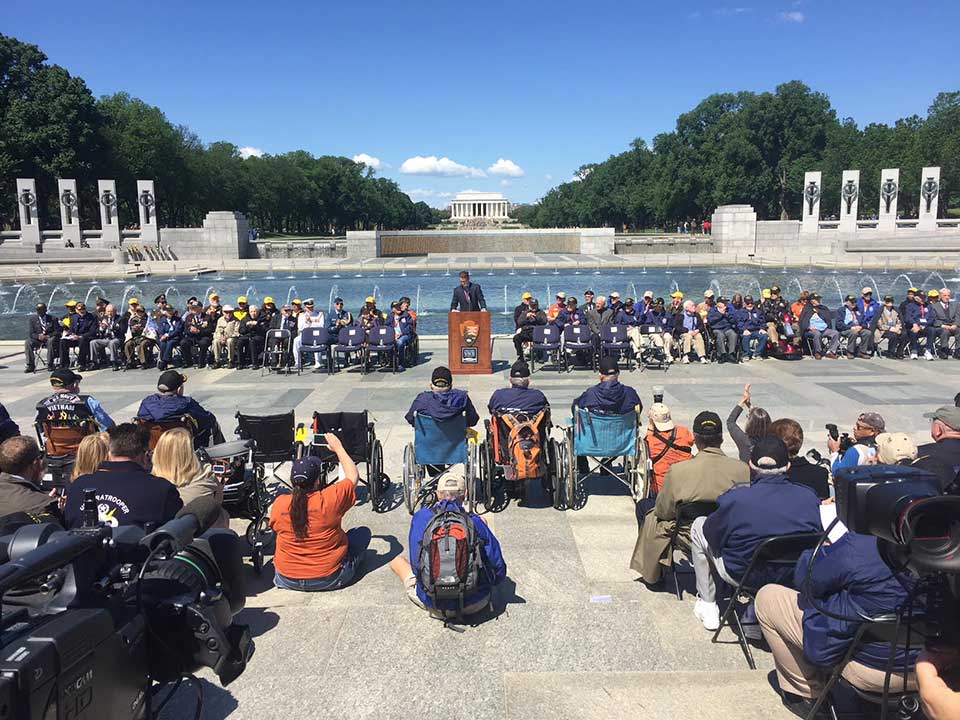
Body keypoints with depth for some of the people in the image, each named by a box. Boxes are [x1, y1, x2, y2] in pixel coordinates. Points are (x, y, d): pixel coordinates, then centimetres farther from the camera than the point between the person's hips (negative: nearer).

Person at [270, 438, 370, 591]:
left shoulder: (279, 504, -14)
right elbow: (353, 477, -5)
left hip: (288, 579, 3)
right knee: (363, 532, 14)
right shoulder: (330, 499, -23)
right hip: (329, 580, -3)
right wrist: (338, 448, 6)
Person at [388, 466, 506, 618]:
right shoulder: (475, 522, -6)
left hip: (433, 604, 0)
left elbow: (416, 564, 2)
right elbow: (499, 570, -3)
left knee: (398, 560, 27)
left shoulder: (421, 517, -5)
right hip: (475, 604, 0)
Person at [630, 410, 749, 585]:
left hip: (690, 539, -3)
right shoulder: (743, 469, -17)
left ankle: (652, 574, 36)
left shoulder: (677, 471, -22)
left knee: (651, 515, 22)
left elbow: (663, 512, -9)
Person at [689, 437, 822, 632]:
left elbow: (713, 535, -9)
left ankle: (707, 606, 25)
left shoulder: (734, 499, -24)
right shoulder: (809, 497, -14)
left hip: (743, 577, -3)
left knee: (698, 526, 17)